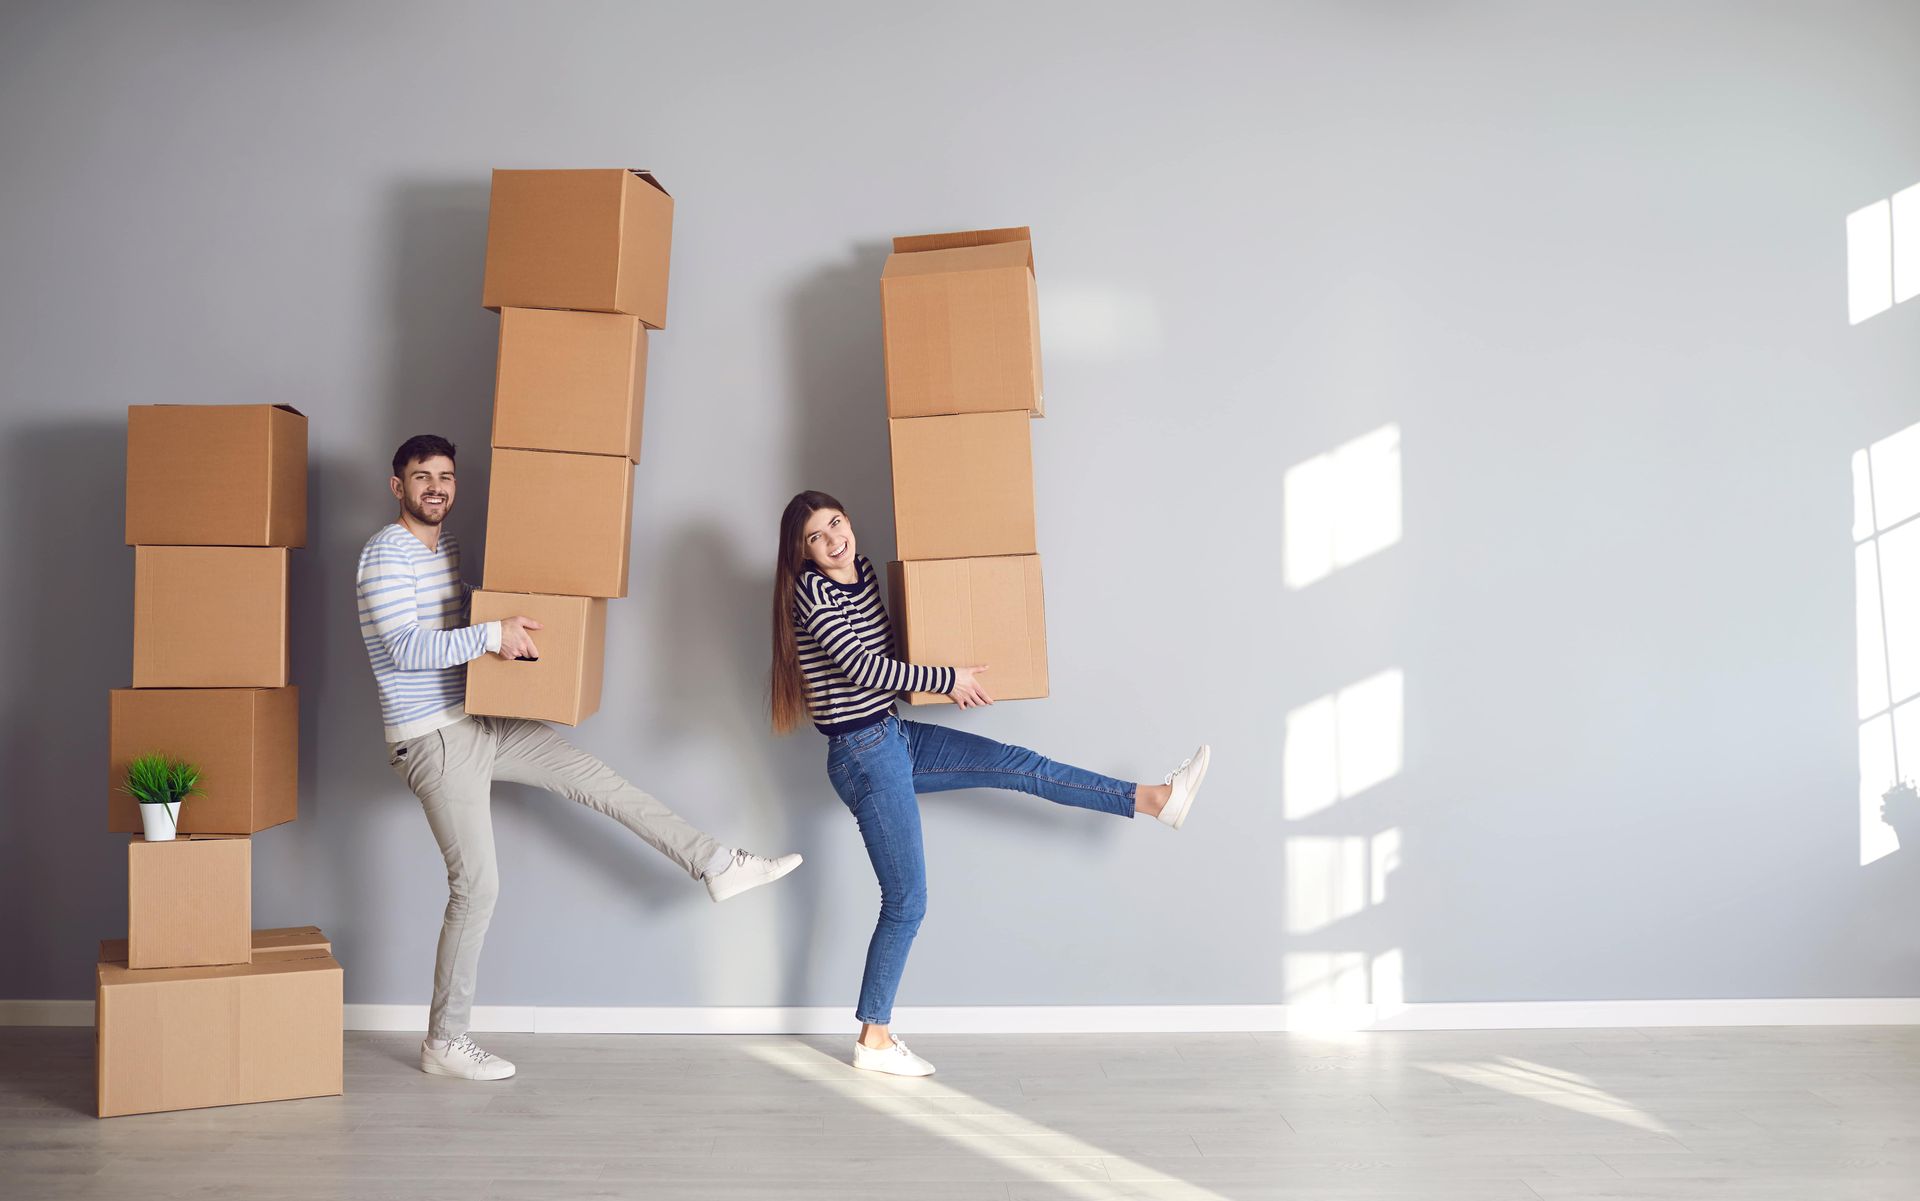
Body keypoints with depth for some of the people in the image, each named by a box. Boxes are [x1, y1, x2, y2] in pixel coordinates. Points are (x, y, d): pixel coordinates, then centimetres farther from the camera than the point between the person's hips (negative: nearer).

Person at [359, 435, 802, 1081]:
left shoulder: (446, 541, 12)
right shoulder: (385, 554, -15)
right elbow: (405, 648, -27)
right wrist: (493, 634, -29)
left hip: (481, 723, 8)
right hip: (433, 740, -8)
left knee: (598, 777, 6)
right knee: (477, 886, -6)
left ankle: (717, 864, 16)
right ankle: (444, 1043, 7)